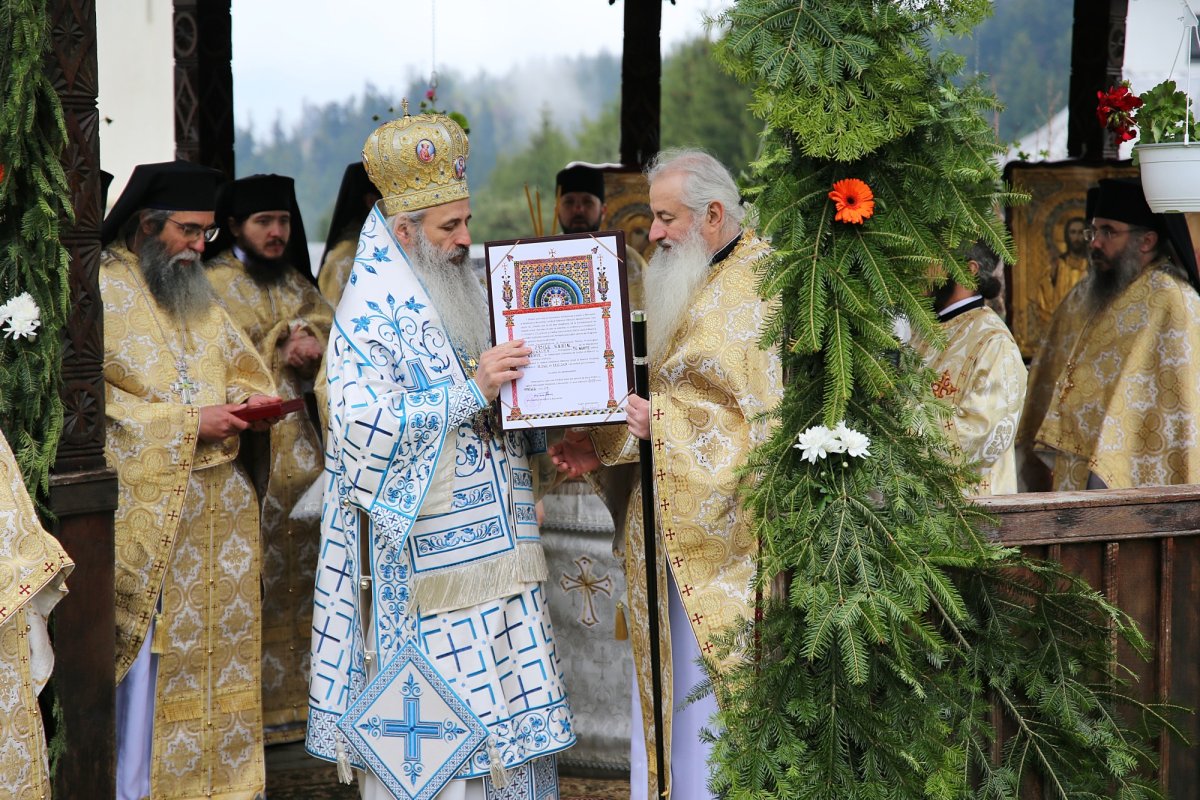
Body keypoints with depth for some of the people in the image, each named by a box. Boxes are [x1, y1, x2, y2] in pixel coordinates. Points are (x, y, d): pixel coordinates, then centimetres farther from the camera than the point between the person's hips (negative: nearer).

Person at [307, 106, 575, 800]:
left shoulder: (466, 293, 16)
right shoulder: (372, 310, -8)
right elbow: (365, 423, -21)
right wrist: (472, 391, -21)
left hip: (494, 546, 8)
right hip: (425, 553, -7)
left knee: (510, 711, 8)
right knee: (433, 707, -4)